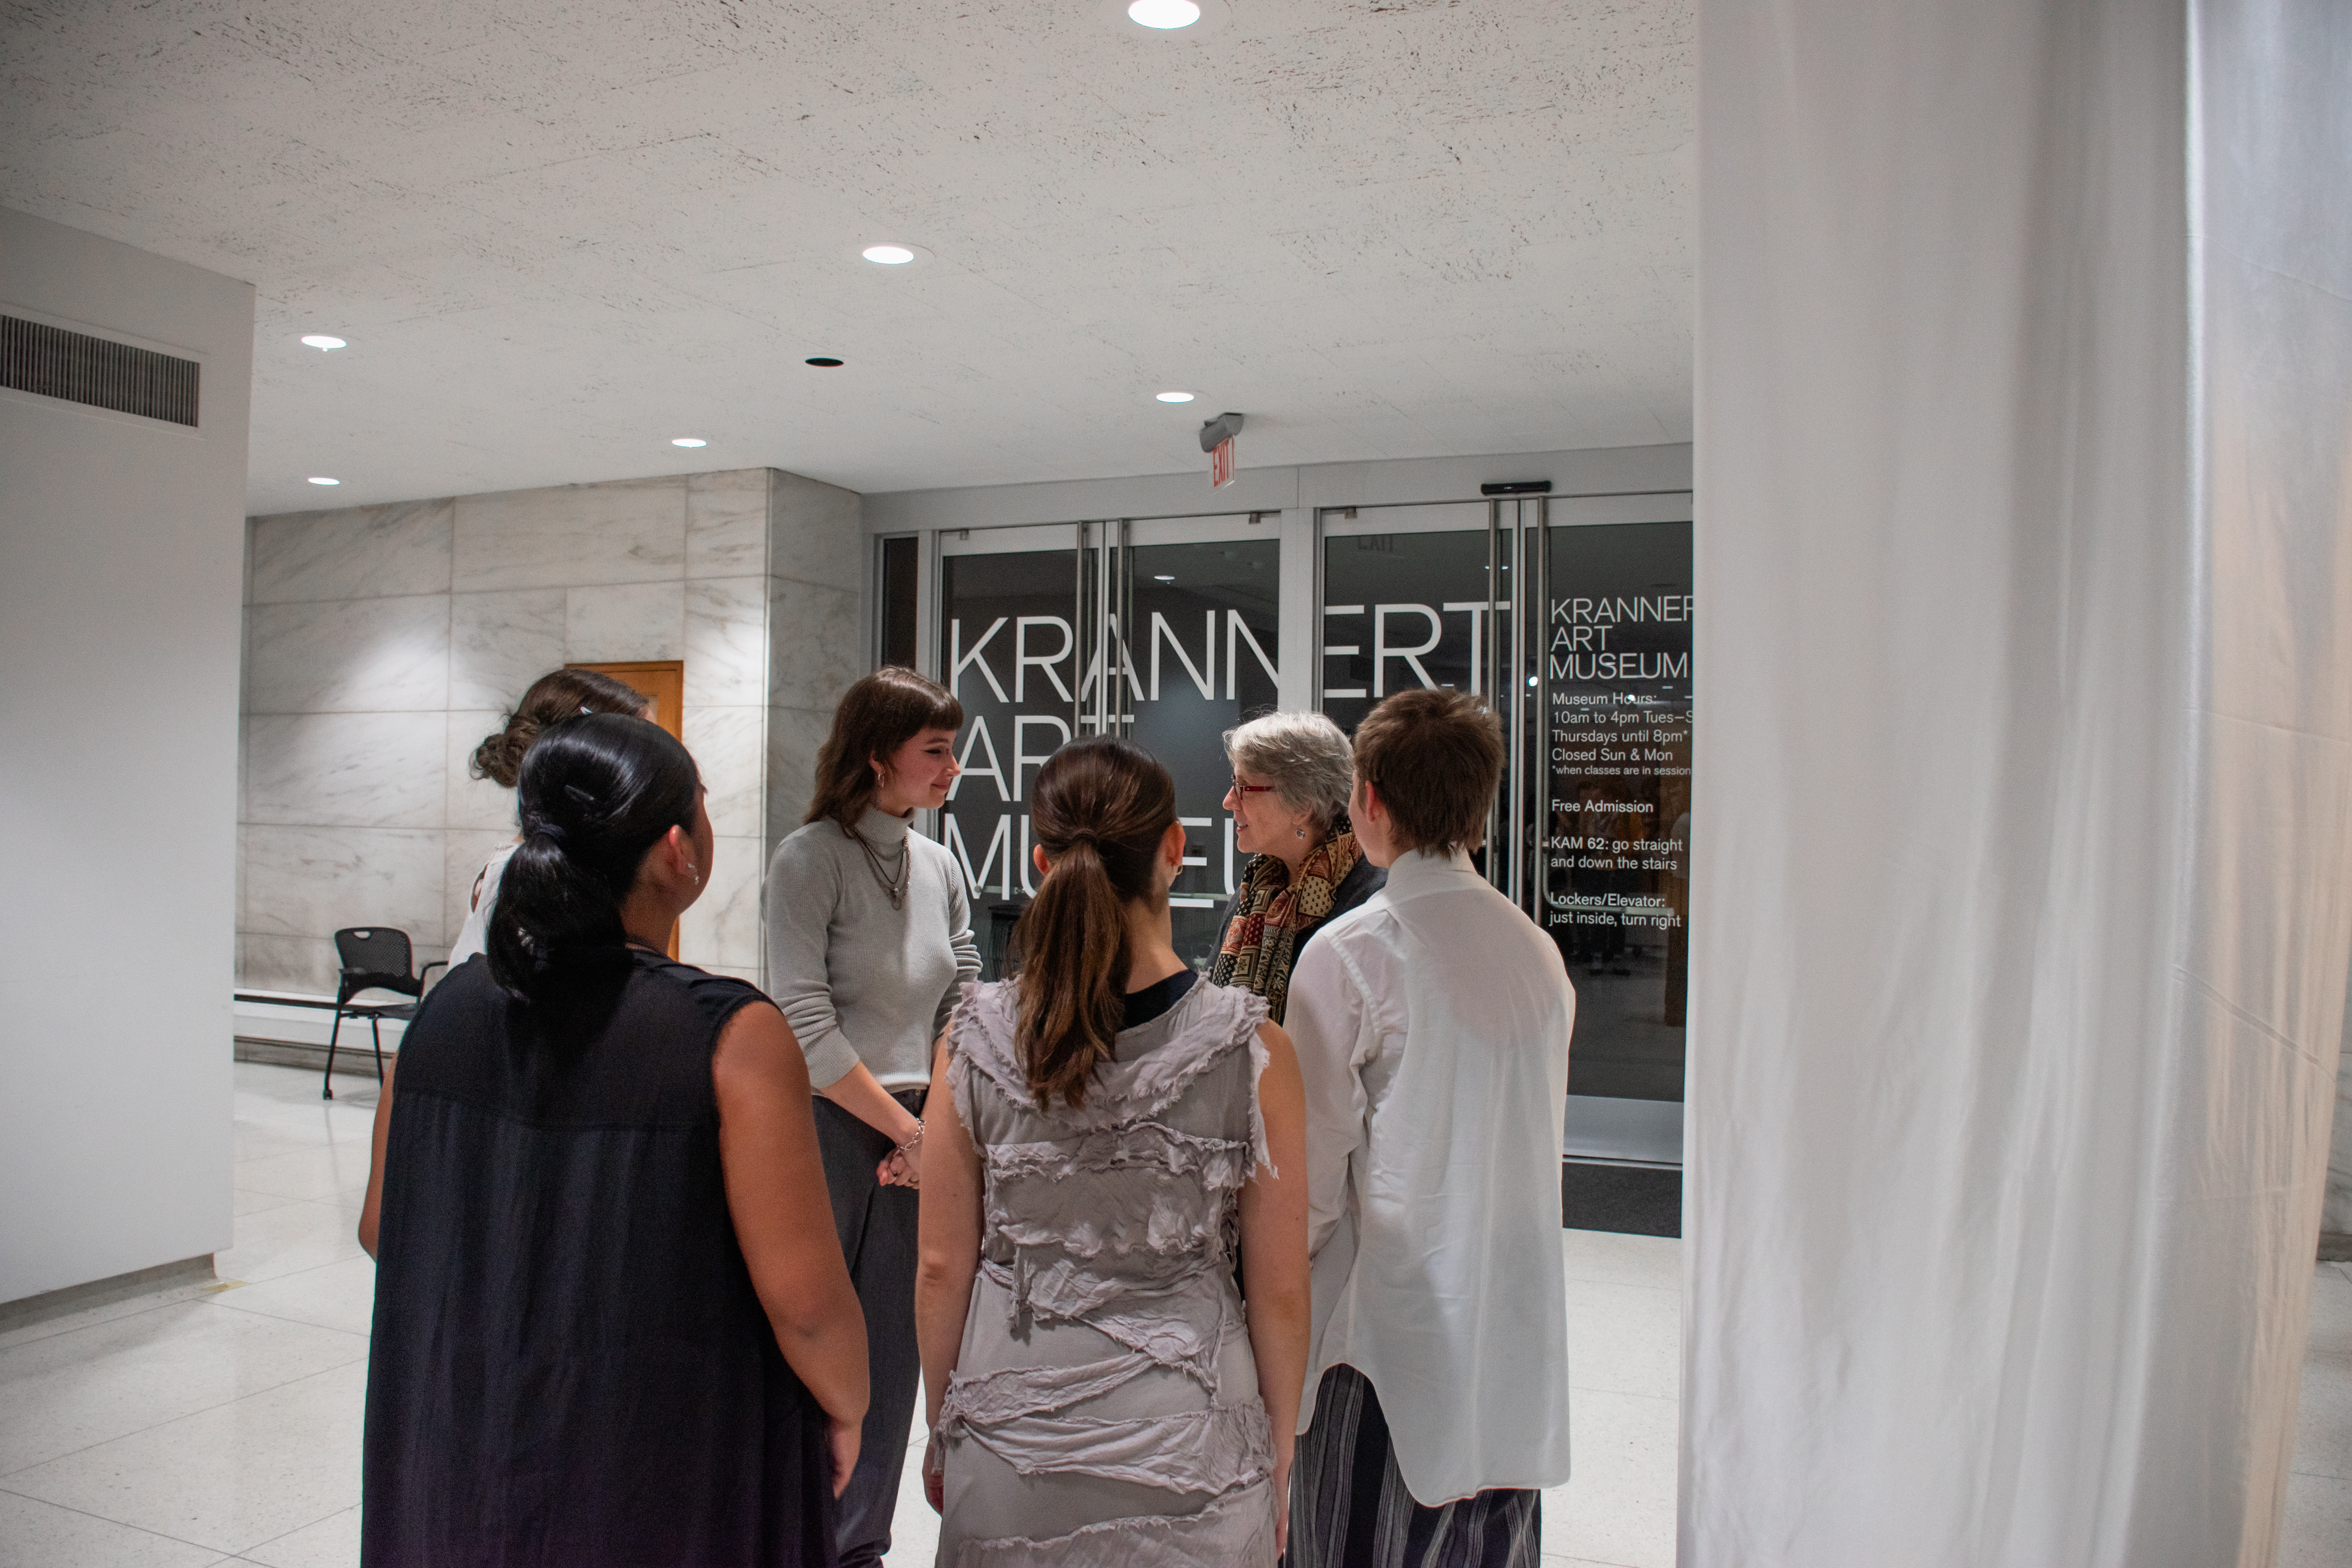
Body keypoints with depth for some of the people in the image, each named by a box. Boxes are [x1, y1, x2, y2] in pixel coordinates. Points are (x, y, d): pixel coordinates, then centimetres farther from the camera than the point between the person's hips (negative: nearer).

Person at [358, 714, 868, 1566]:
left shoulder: (444, 1010, -8)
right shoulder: (734, 1036, -24)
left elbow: (381, 1229, 5)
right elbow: (804, 1298, -21)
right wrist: (845, 1409, -1)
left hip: (462, 1461, 5)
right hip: (666, 1491, -4)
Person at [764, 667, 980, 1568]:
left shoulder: (941, 866, 7)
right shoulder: (810, 860, -11)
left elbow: (961, 1009, 8)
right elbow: (806, 1026, -16)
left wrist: (937, 1125, -3)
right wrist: (907, 1128, -12)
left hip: (914, 1139, 6)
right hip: (826, 1127, -5)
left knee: (891, 1354, 13)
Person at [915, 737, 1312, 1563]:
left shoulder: (975, 1038, -10)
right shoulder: (1250, 1049, -15)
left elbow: (943, 1268, -2)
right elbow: (1281, 1290, -8)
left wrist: (942, 1430, 13)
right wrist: (1277, 1458, 7)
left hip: (1009, 1462, 1)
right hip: (1191, 1460, -1)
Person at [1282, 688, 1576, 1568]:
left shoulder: (1350, 952, -15)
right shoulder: (1537, 948, 3)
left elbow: (1314, 1172, -13)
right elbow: (1539, 1141, 12)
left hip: (1391, 1322, -6)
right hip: (1517, 1329, 6)